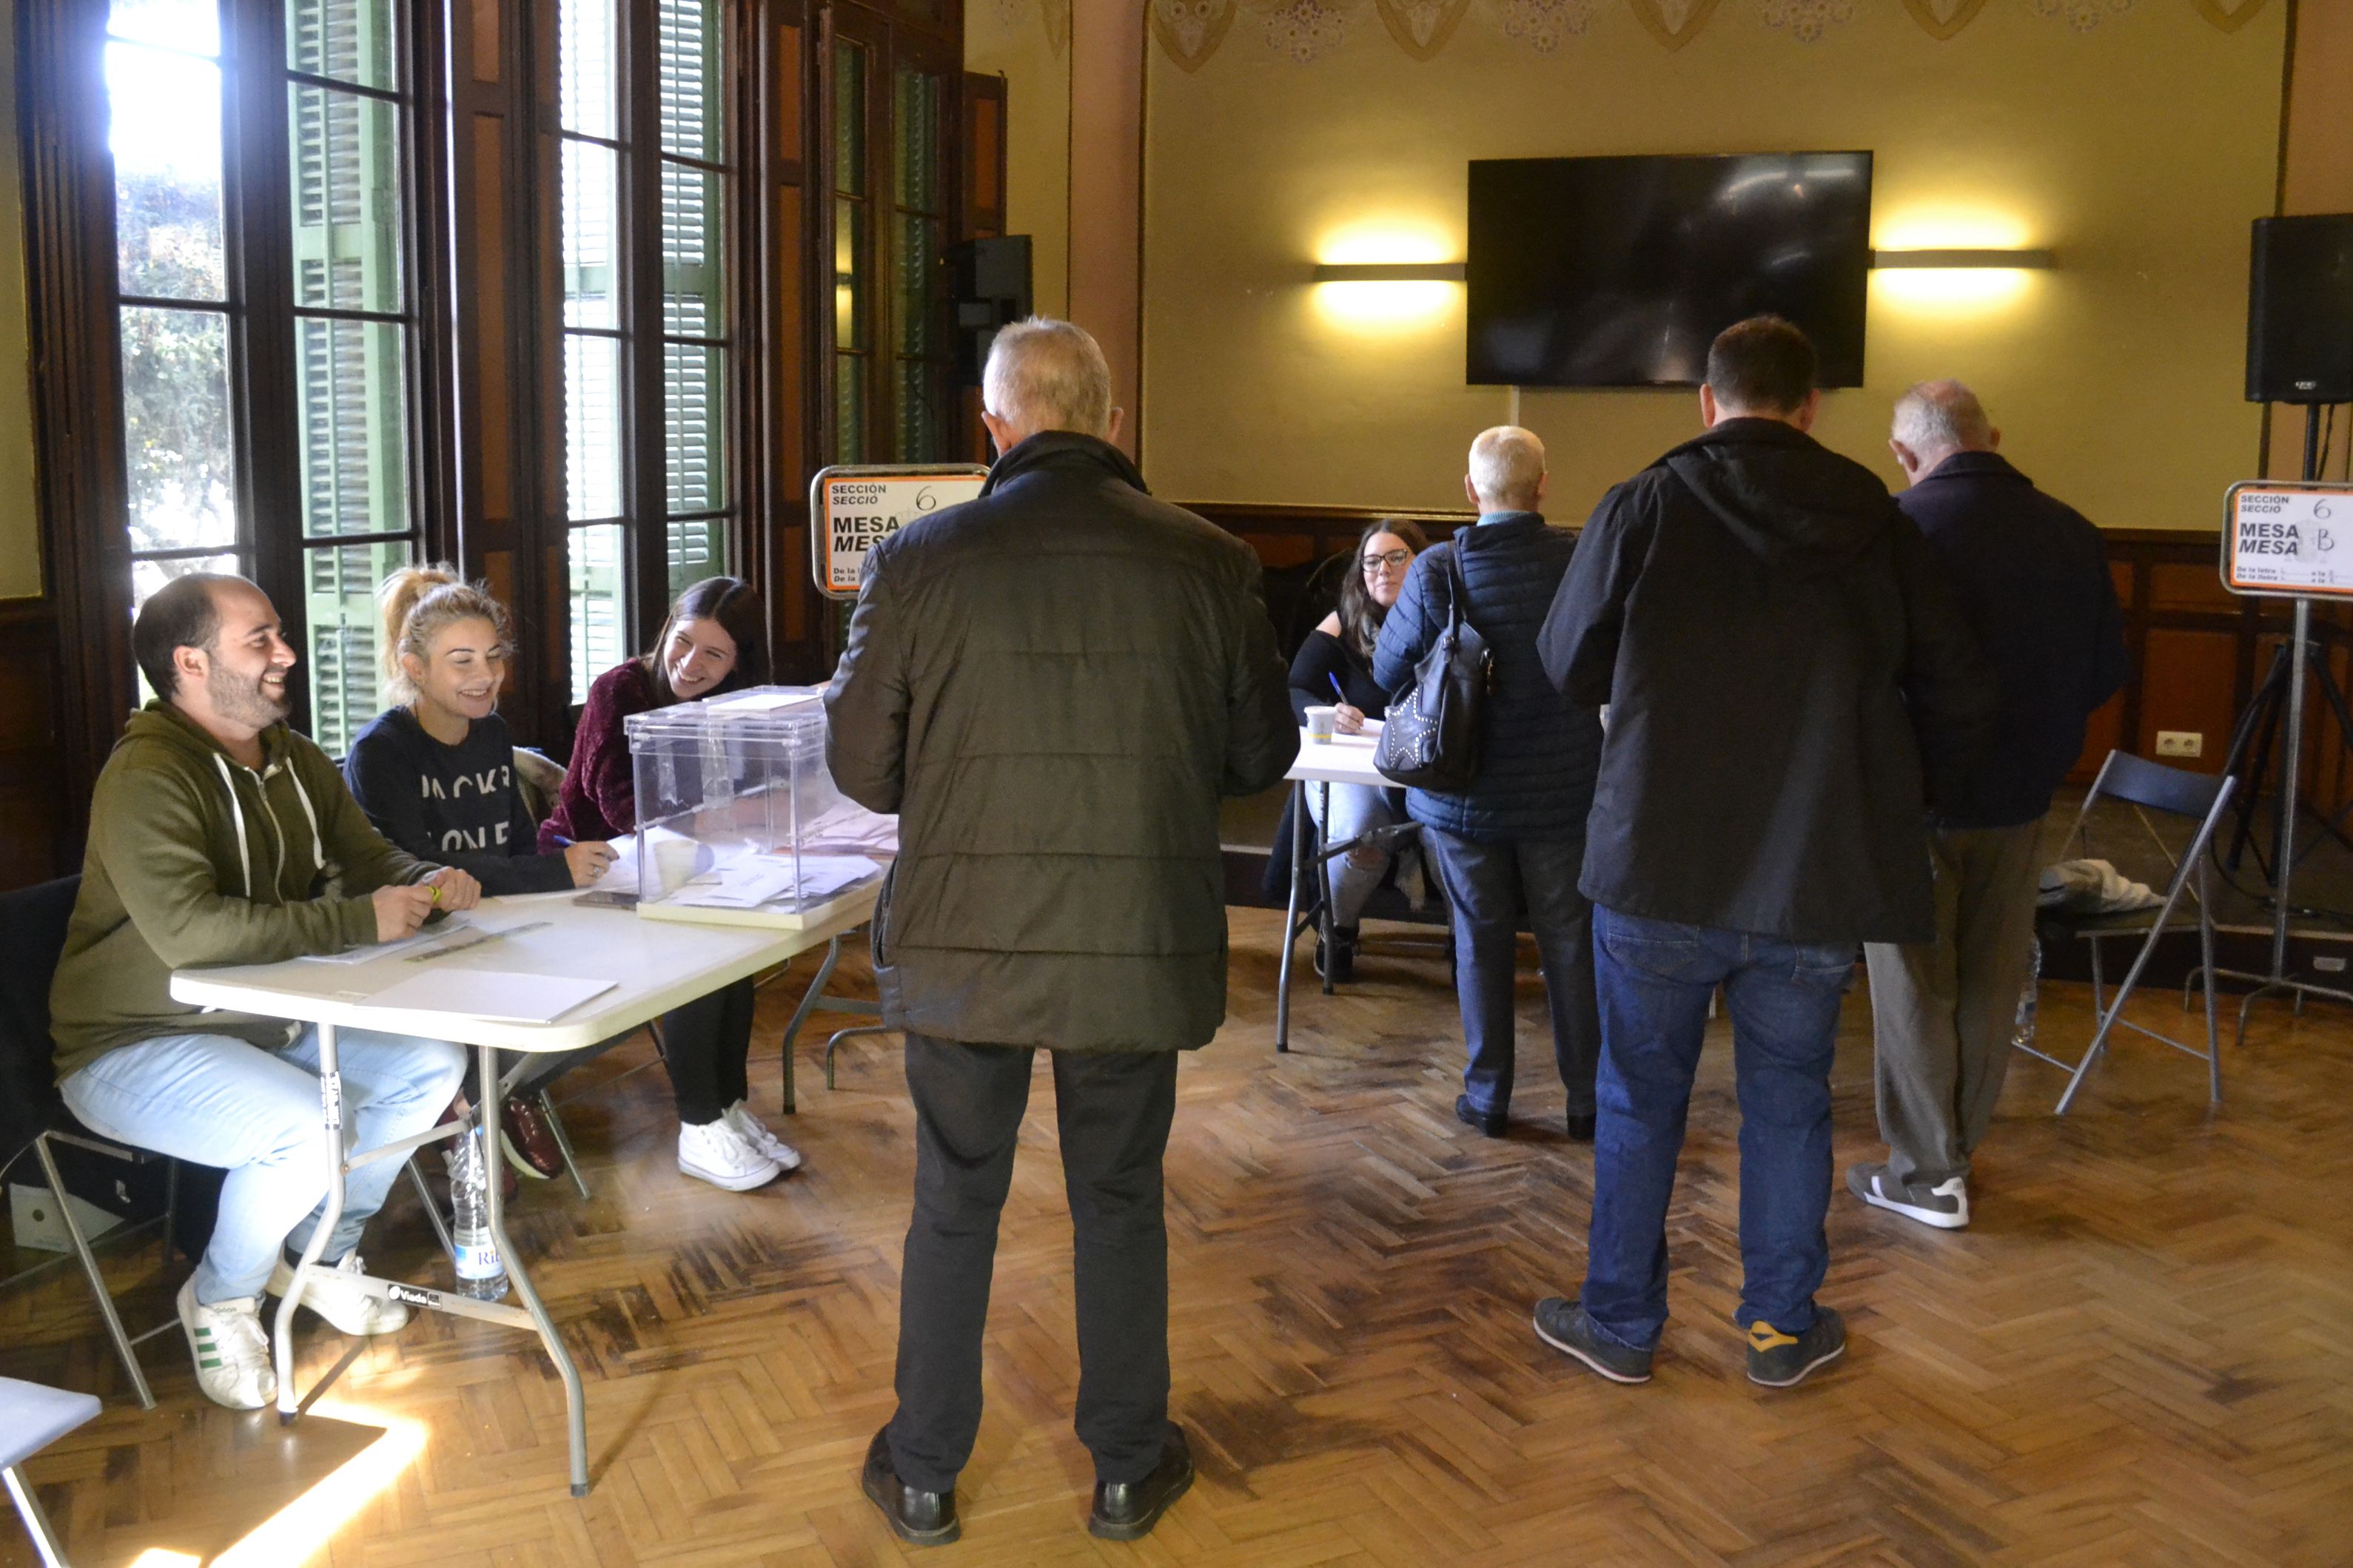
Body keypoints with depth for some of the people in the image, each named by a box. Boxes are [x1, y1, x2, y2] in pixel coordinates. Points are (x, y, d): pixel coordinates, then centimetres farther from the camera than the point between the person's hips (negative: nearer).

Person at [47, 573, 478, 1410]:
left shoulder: (295, 760, 5)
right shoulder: (148, 775, -23)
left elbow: (368, 856, 17)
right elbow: (189, 929, -36)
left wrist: (425, 883, -8)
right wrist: (360, 921, -31)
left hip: (272, 1021, 9)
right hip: (137, 1047, -8)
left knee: (432, 1063, -5)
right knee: (312, 1128, -31)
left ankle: (318, 1251, 15)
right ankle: (219, 1299, 0)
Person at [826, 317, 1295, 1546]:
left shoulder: (916, 564, -9)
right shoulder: (1207, 565, -7)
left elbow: (862, 768, -3)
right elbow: (1261, 755, 3)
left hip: (963, 947, 0)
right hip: (1139, 950, 1)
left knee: (953, 1209, 17)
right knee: (1120, 1207, 18)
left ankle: (923, 1477, 32)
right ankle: (1128, 1470, 33)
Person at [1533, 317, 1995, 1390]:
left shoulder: (1642, 509, -6)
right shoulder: (1877, 526, 1)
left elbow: (1570, 668, 3)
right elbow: (1959, 696, 4)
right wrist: (1883, 793, 19)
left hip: (1659, 868, -1)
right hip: (1818, 877, 2)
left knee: (1639, 1100, 12)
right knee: (1788, 1101, 16)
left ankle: (1619, 1322, 23)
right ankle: (1783, 1325, 26)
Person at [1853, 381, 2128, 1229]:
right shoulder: (2072, 534, -2)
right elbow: (2105, 675, 6)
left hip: (1913, 794, -4)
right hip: (2020, 795, 5)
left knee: (1913, 987, 7)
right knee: (1991, 984, 16)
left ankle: (1925, 1174, 13)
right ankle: (1959, 1150, 28)